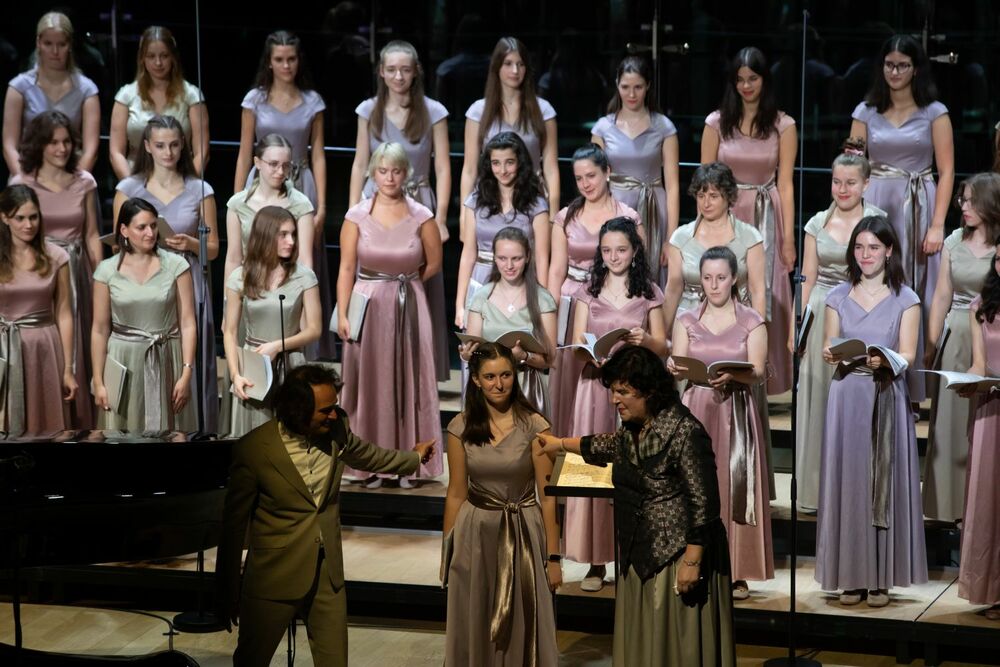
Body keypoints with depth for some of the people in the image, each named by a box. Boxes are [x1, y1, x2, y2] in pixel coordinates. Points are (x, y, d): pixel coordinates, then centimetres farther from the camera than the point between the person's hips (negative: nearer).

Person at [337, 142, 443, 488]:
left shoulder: (421, 217, -1)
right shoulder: (357, 216, -1)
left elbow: (434, 263, 9)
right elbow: (346, 267, -3)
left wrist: (402, 284, 8)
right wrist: (342, 314, -9)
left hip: (409, 308, 0)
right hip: (367, 307, 0)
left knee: (408, 381, 2)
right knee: (369, 382, 3)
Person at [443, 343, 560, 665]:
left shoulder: (534, 426, -8)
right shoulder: (461, 427, -2)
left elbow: (547, 496, -6)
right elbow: (456, 494, 7)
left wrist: (553, 557, -8)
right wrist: (447, 550, 9)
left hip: (522, 534, -2)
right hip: (476, 534, 2)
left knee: (523, 627, 6)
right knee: (476, 628, 11)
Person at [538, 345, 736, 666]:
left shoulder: (684, 432, -20)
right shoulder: (633, 428, 6)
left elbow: (704, 503, -21)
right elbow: (609, 445, 31)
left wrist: (692, 562, -22)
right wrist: (559, 443, 38)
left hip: (677, 555, -9)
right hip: (642, 555, 9)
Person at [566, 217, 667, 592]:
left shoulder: (649, 293, 7)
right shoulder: (589, 292, 8)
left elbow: (662, 348, 6)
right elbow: (576, 345, 3)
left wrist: (644, 340, -15)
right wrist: (594, 356, -19)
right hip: (596, 385, 0)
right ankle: (596, 561, -3)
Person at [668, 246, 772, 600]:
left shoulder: (752, 321, 4)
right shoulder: (686, 321, 9)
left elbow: (758, 373, -4)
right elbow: (677, 365, -1)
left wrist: (732, 375, -24)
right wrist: (674, 369, -24)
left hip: (735, 414, -2)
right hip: (695, 412, 2)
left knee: (735, 486, -4)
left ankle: (737, 573, -1)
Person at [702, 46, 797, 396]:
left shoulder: (783, 125, 1)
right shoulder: (717, 122, 3)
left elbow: (785, 184, 0)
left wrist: (789, 237, -4)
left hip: (765, 220, -1)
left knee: (763, 300, 2)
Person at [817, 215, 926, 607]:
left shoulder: (905, 299, 2)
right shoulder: (839, 297, 8)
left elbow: (907, 355, -5)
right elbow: (828, 347, 7)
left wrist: (884, 361, -25)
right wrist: (831, 355, -16)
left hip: (887, 398, -2)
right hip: (847, 398, 2)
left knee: (884, 485, -1)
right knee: (848, 483, 0)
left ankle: (882, 578, 4)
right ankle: (852, 575, 6)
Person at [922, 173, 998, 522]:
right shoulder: (954, 242, 7)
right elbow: (942, 296, 11)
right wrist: (930, 346, 11)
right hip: (956, 338, 4)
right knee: (951, 422, 7)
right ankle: (950, 504, 16)